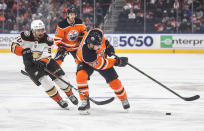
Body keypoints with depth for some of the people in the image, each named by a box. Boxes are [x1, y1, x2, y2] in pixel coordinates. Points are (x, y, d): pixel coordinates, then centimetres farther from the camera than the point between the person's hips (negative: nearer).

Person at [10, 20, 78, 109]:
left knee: (60, 77, -3)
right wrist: (24, 51, -34)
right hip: (30, 64, -3)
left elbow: (47, 55, -15)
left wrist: (43, 62, -36)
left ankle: (70, 94, 26)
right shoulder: (26, 36, -16)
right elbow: (14, 46, -17)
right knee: (45, 80, -24)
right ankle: (59, 100, -10)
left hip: (44, 61, 3)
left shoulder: (47, 40, -9)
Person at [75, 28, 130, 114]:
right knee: (81, 76, -33)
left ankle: (124, 100, 26)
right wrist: (117, 62, -26)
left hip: (102, 58, 4)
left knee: (114, 81, 1)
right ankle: (85, 102, -21)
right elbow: (101, 65, -30)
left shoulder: (97, 35, -35)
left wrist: (107, 44, -9)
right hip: (86, 62, -4)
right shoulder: (86, 54, -43)